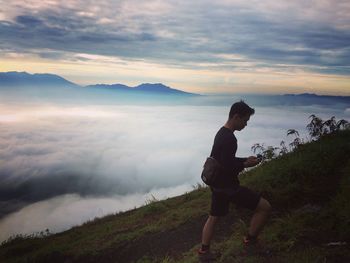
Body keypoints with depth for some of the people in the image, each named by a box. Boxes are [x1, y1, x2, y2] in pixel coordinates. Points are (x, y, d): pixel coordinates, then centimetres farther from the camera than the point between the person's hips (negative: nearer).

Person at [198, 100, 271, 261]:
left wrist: (245, 160, 10)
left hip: (217, 184, 10)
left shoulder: (221, 133, 9)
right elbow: (228, 167, -26)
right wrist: (246, 164, -11)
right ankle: (249, 240, 16)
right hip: (228, 186, -10)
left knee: (214, 217, 23)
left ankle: (204, 251, 32)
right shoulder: (229, 138, -23)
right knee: (265, 207, 0)